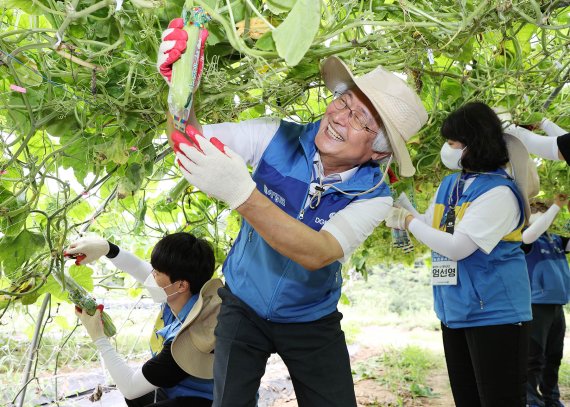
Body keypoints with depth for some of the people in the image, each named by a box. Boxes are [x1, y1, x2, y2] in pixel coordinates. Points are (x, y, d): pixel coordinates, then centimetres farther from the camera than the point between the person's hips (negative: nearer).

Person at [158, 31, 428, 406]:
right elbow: (192, 143, -18)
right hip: (243, 308, 0)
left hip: (312, 322, 0)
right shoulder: (278, 137, -17)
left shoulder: (373, 195, -20)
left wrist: (241, 192, -49)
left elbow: (317, 254, -37)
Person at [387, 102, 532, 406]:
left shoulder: (498, 191, -18)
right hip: (455, 310, 8)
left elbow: (457, 247, -24)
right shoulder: (449, 184, 7)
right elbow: (429, 228, 17)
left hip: (494, 312, -8)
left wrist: (409, 221, -14)